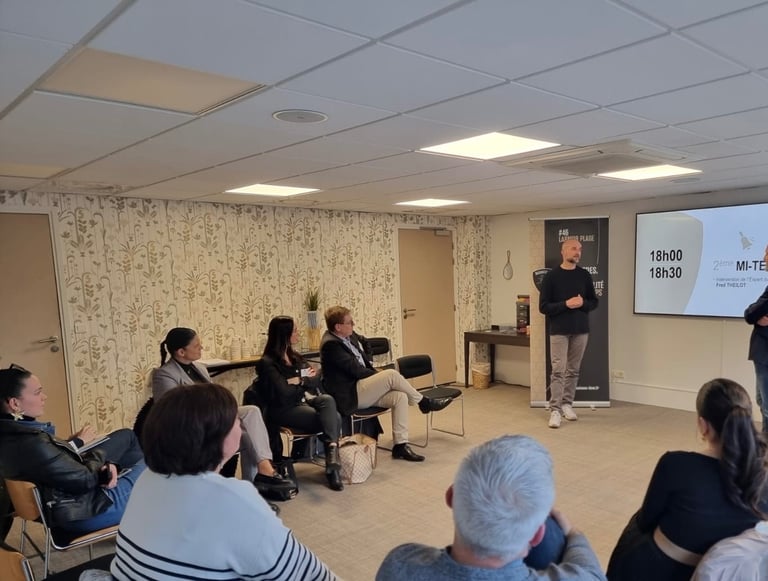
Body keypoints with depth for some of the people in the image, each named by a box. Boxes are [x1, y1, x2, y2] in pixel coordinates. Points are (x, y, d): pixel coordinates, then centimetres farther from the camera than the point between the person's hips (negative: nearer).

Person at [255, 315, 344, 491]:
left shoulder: (294, 357, 18)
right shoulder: (267, 363, -5)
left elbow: (316, 380, 9)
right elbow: (283, 393, -16)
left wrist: (299, 381, -10)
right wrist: (305, 380, 0)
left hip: (303, 402, 6)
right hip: (284, 410, -6)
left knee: (327, 399, -29)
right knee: (333, 418, -27)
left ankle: (332, 455, -32)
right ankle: (333, 463, -24)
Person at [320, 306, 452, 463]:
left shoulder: (350, 336, 10)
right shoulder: (330, 344, -18)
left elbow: (364, 361, 21)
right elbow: (356, 370, -18)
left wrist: (378, 375, 4)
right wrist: (383, 377, -8)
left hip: (361, 387, 9)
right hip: (350, 396, -9)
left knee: (400, 397, -12)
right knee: (391, 374, -23)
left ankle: (400, 445, -8)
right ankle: (424, 402, -2)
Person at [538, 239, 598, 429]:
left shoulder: (584, 275, 6)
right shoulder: (551, 276, -4)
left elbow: (594, 302, 11)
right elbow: (543, 307, -6)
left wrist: (582, 303, -11)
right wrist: (566, 304, -18)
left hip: (581, 330, 3)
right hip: (559, 331, -3)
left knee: (573, 370, 8)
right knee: (558, 370, -7)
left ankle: (567, 404, 20)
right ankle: (555, 410, -4)